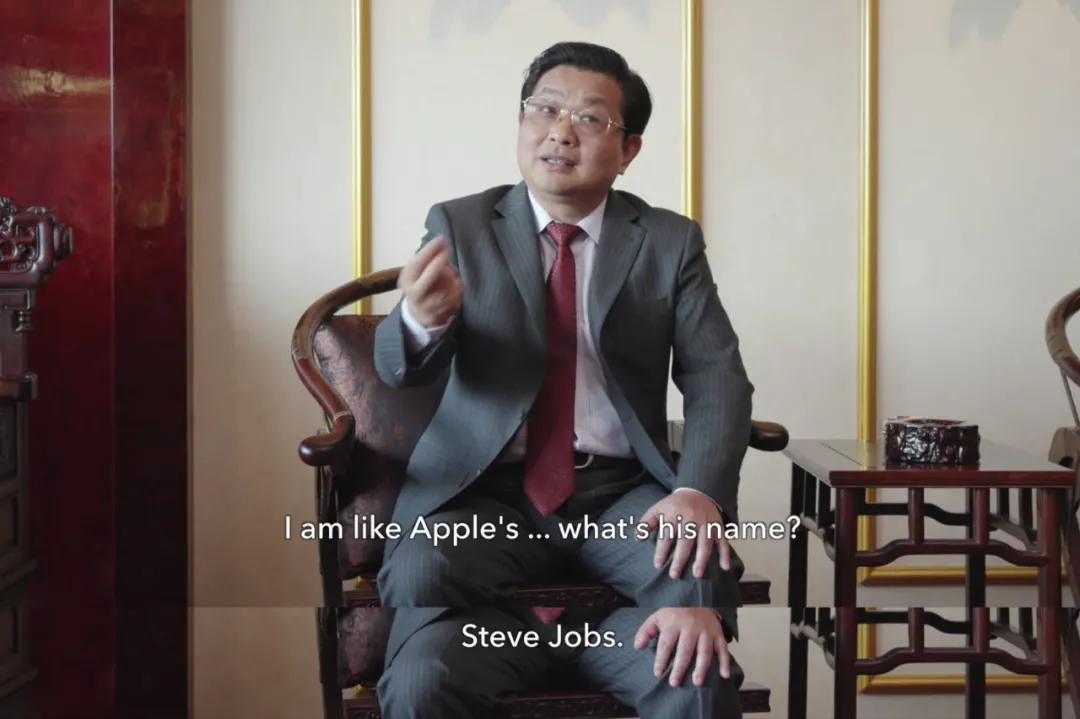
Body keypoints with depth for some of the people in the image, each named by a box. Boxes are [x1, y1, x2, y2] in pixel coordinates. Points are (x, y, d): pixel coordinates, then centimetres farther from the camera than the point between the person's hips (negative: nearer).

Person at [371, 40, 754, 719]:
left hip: (619, 493, 0)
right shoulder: (459, 226, 4)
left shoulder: (671, 242, 6)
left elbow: (717, 380, -3)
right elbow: (399, 366, -6)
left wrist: (700, 494, -24)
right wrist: (422, 319, -33)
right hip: (486, 493, 0)